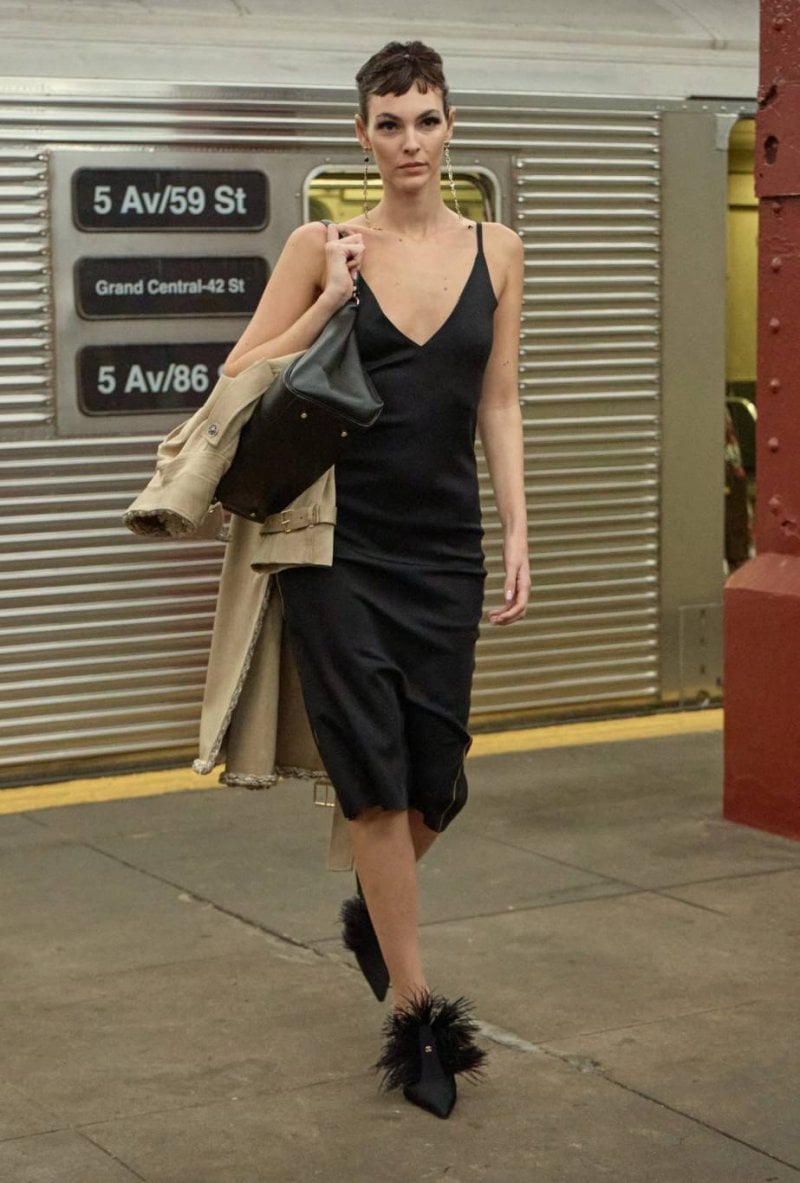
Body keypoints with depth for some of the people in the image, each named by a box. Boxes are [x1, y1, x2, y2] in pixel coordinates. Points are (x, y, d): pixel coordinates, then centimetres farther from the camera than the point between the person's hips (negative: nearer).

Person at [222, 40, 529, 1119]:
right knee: (378, 776, -1)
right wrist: (329, 306, -14)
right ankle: (417, 1012, 10)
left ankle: (372, 909, 40)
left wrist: (518, 535, 1)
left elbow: (500, 405, 7)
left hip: (444, 544, 3)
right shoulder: (322, 247, -2)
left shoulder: (496, 250, 5)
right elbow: (241, 380, -3)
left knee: (436, 778, 7)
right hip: (342, 542, -3)